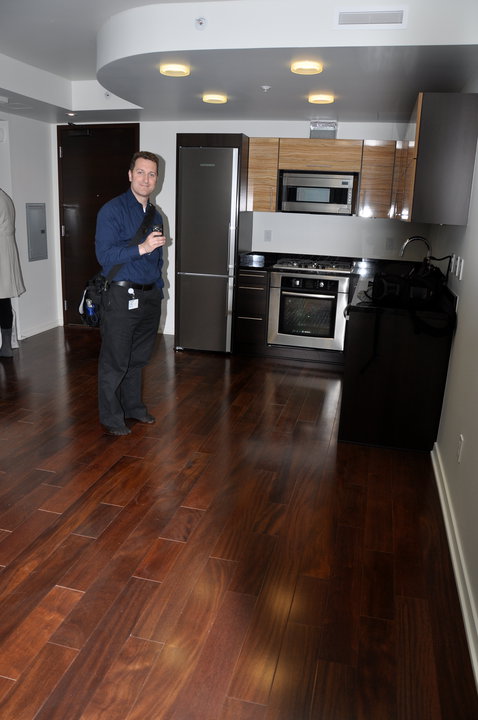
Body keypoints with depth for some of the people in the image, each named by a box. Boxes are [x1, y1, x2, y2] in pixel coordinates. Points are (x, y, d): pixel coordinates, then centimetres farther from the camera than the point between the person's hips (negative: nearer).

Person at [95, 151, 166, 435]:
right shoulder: (112, 210, -8)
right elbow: (105, 255, -17)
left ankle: (133, 406, 31)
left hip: (150, 297, 7)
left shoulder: (156, 216, 15)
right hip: (121, 297, -6)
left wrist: (159, 289, 15)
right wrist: (142, 248, -26)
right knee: (115, 361, 1)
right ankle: (111, 417, 14)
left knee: (138, 358, 16)